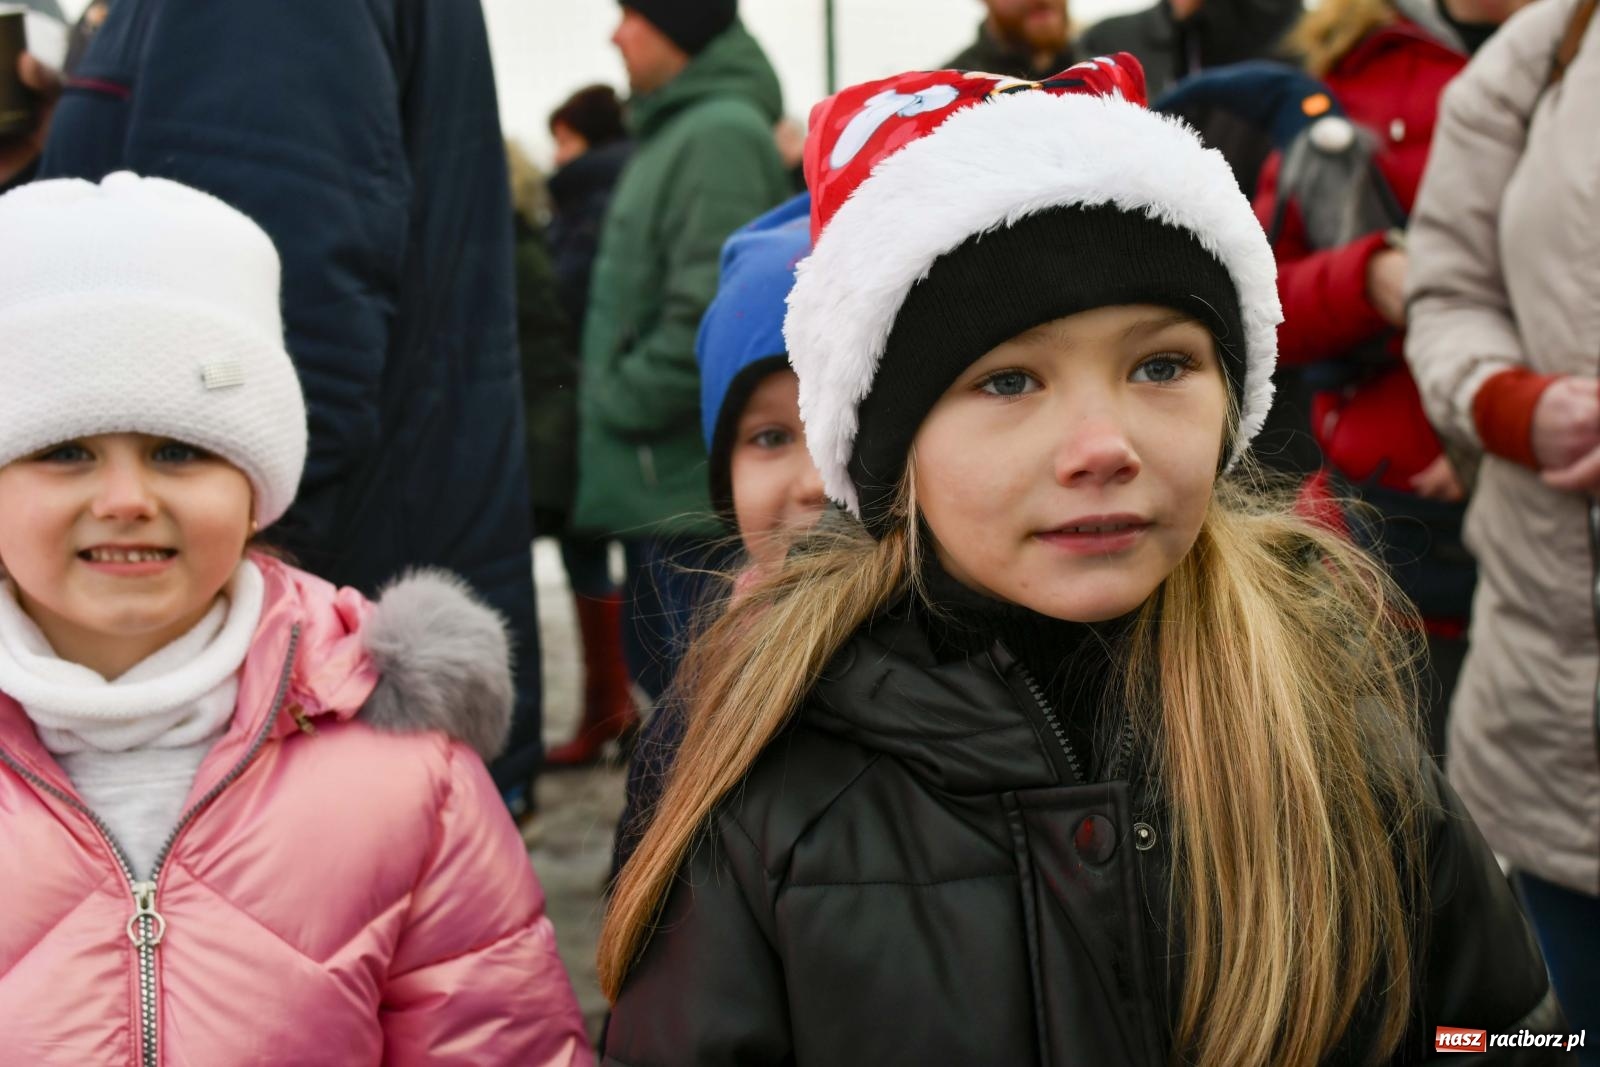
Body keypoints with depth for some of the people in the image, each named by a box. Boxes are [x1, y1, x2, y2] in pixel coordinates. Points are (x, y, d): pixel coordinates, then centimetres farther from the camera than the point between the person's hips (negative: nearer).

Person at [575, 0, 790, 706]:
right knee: (655, 665, 18)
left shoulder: (722, 133, -15)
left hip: (691, 488, -10)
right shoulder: (673, 132, 17)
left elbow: (709, 314, -23)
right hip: (658, 488, 10)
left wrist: (618, 403, -13)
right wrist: (611, 397, 14)